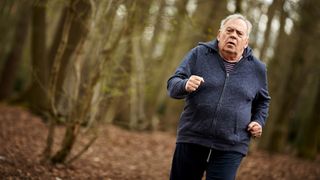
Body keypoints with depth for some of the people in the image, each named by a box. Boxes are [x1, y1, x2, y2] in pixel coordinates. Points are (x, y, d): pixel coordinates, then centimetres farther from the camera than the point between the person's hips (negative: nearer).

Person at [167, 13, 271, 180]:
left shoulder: (257, 68, 8)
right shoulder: (199, 54, 2)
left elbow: (262, 101, 24)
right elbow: (173, 85, -2)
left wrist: (258, 121, 6)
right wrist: (185, 85, -25)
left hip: (231, 147, 0)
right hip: (192, 138, 0)